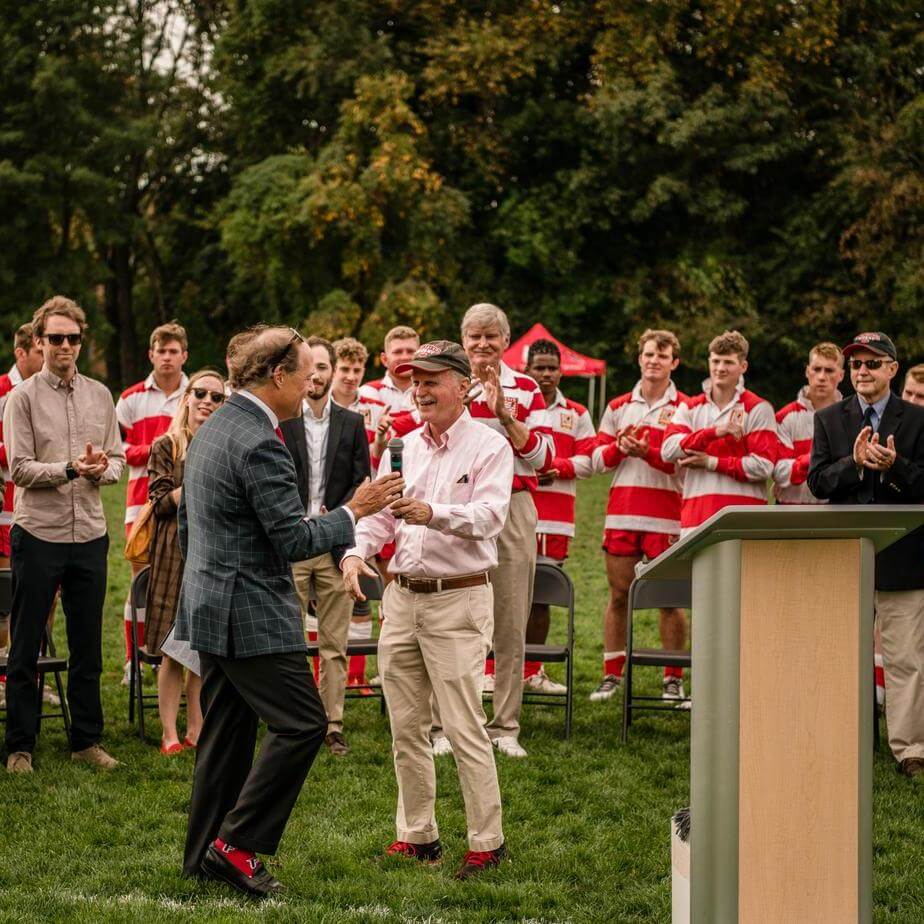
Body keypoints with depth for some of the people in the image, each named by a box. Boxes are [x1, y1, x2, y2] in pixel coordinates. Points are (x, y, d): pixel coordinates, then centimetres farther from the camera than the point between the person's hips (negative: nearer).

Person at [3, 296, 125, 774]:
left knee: (87, 646, 11)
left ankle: (86, 740, 21)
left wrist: (101, 469, -12)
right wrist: (71, 469, -22)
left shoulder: (99, 395, 10)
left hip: (89, 535, 4)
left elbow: (117, 459, 11)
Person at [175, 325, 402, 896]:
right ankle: (237, 844, -5)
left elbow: (188, 525, 21)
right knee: (303, 723, -7)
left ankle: (205, 856, 19)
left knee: (227, 732, 14)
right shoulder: (259, 444, -20)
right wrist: (355, 512, -9)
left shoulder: (212, 428, 13)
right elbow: (294, 540, -20)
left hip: (210, 607, 10)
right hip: (251, 614, -10)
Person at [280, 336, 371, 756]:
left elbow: (361, 482, 5)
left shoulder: (351, 423, 9)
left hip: (335, 546, 2)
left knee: (334, 644, 4)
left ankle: (332, 725, 10)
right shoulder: (279, 422, 2)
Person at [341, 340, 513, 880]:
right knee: (406, 728, 10)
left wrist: (434, 514, -37)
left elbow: (490, 515, -20)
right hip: (401, 597, 7)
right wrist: (356, 551, -9)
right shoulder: (404, 447, 14)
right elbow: (379, 513, 11)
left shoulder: (489, 447, -6)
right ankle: (418, 836, 20)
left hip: (458, 599, -7)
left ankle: (488, 842, 0)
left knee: (465, 728, -8)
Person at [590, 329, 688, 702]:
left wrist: (647, 452, -21)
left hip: (666, 515, -4)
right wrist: (620, 447, -8)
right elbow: (598, 459, 11)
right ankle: (612, 675, 13)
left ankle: (673, 679, 6)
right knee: (619, 594, 6)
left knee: (669, 598, -1)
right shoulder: (618, 407, 14)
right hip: (621, 513, 4)